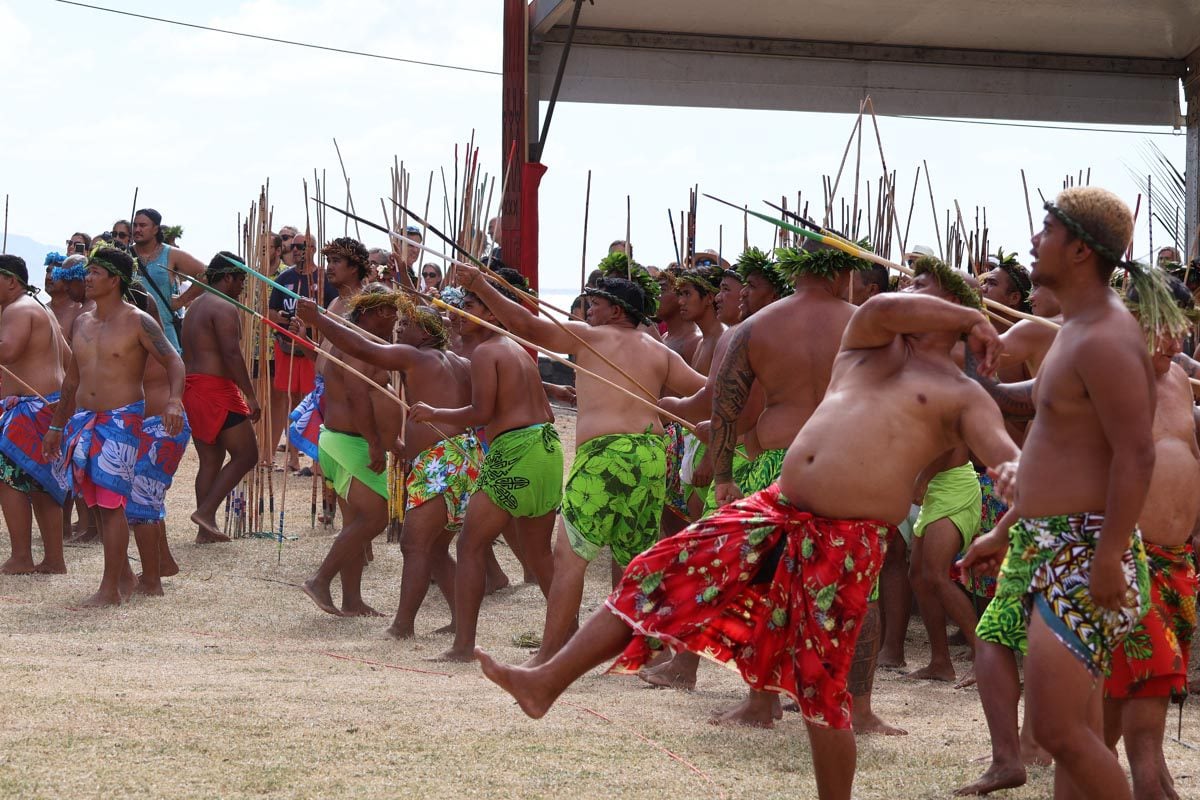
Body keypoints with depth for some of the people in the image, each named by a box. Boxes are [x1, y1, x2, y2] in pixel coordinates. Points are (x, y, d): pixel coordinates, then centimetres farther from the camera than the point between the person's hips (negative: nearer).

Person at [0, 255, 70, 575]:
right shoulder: (40, 309, 23)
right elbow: (67, 357, 25)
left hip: (32, 405, -11)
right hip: (52, 402, 11)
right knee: (40, 484, 12)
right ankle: (54, 559, 13)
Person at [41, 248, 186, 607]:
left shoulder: (137, 322, -7)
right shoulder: (82, 322, 14)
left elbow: (174, 362, -10)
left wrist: (174, 400, -28)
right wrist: (57, 425, 23)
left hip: (122, 419, -7)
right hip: (85, 419, 7)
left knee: (112, 502, -10)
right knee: (101, 502, 7)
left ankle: (110, 589, -9)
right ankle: (123, 575, 19)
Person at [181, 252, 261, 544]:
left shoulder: (195, 307, 20)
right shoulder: (225, 309, -11)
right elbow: (232, 354, -20)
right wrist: (251, 395, -18)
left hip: (191, 387, 10)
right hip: (217, 389, -10)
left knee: (210, 460, 12)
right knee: (246, 455, -3)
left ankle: (206, 529, 9)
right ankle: (206, 511, -11)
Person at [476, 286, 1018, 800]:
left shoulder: (962, 394, 3)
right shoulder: (870, 343, 18)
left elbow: (1006, 457, -11)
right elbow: (881, 307, -3)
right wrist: (972, 319, 4)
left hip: (848, 540, -6)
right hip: (777, 511, 6)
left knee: (821, 686, -4)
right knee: (663, 575, 1)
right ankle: (546, 682, 5)